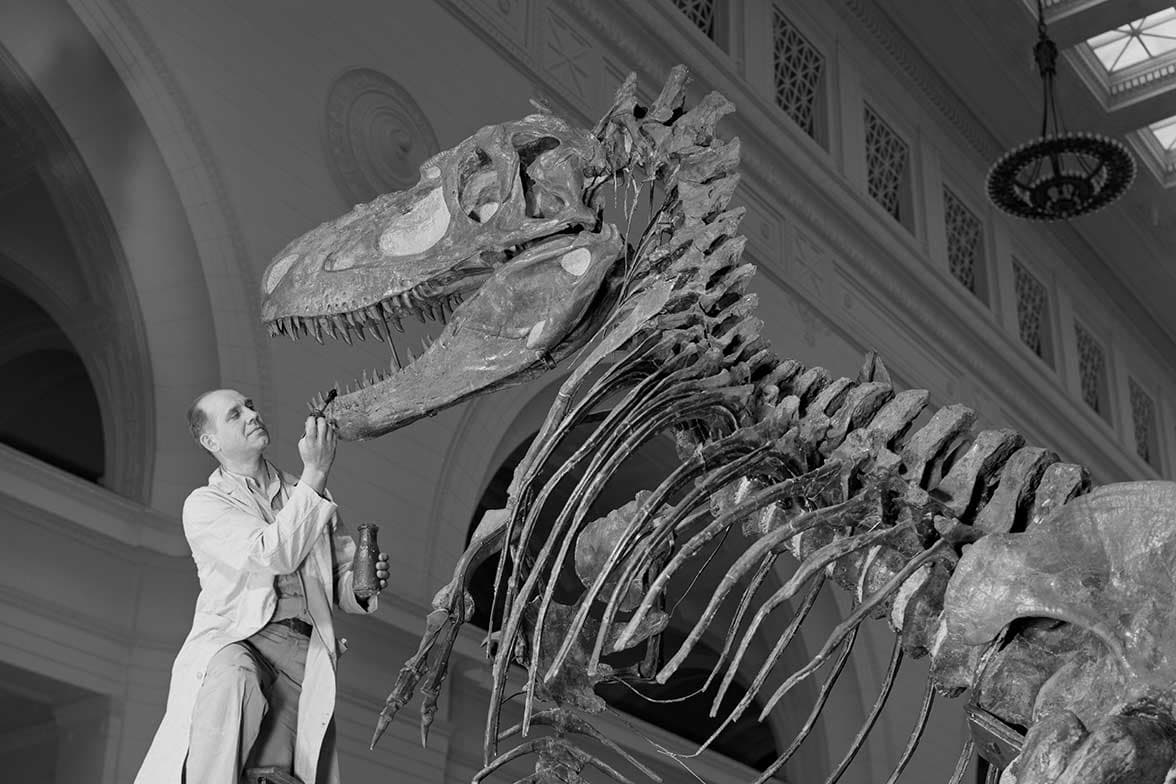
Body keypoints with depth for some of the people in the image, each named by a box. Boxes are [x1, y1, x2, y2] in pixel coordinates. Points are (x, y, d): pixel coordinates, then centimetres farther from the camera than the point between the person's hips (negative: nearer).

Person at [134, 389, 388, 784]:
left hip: (305, 651, 3)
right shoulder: (204, 504, 9)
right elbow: (275, 554, -8)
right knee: (234, 677, -40)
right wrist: (315, 473, -9)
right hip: (235, 639, -3)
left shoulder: (307, 495, 25)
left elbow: (343, 580, 23)